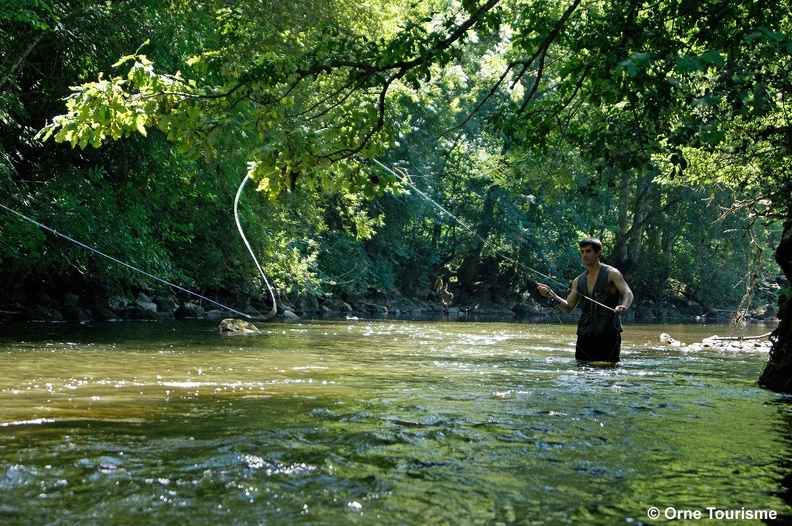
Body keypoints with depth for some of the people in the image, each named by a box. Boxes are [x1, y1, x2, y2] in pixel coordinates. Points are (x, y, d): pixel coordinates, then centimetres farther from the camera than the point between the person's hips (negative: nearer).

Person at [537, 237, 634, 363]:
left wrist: (623, 306, -37)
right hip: (585, 335, 5)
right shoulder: (579, 281, 14)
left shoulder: (611, 274, -1)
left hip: (608, 335, -5)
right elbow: (568, 307, 13)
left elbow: (628, 293, -15)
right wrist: (551, 295, -2)